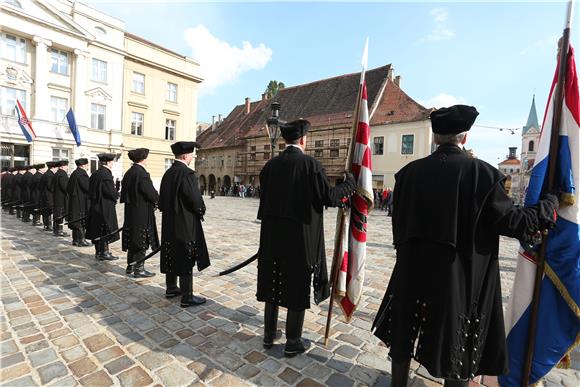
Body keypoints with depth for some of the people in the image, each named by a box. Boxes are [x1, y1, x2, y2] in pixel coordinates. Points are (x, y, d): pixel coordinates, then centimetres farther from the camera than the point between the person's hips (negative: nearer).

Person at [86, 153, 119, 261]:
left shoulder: (94, 174, 10)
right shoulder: (106, 174, -17)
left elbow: (91, 190, 15)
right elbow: (111, 192, -20)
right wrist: (117, 194, 0)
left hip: (95, 207, 9)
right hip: (105, 208, -9)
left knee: (97, 230, 14)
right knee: (106, 230, 0)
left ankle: (98, 252, 24)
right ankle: (104, 253, 7)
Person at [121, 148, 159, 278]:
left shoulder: (128, 173, 9)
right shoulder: (142, 173, -18)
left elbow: (124, 193, 15)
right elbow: (151, 193, -20)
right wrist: (158, 199, -1)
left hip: (130, 212, 9)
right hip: (142, 213, -9)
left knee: (133, 239, 18)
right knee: (141, 241, 1)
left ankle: (130, 266, 30)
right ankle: (139, 269, 10)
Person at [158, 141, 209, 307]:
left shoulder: (168, 173, 8)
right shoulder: (186, 173, -19)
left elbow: (162, 199, 14)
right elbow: (195, 199, -22)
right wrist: (201, 210, -3)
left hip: (169, 222, 9)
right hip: (185, 224, -9)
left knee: (172, 257, 18)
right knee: (186, 260, -1)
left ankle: (171, 288, 32)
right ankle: (187, 297, 8)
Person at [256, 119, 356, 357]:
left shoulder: (270, 165, 2)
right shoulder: (311, 164, -12)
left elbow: (265, 198, 8)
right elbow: (329, 197, -10)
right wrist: (349, 183, 7)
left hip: (272, 235, 5)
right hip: (301, 237, -4)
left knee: (272, 284, 18)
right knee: (297, 288, 10)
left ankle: (269, 336, 34)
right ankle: (293, 343, 25)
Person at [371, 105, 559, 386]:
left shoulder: (410, 171, -5)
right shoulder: (481, 172, -12)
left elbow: (399, 221, 2)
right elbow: (512, 221, -5)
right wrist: (551, 203, 14)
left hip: (413, 270, 2)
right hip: (460, 276, -1)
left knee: (404, 334, 20)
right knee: (457, 341, 19)